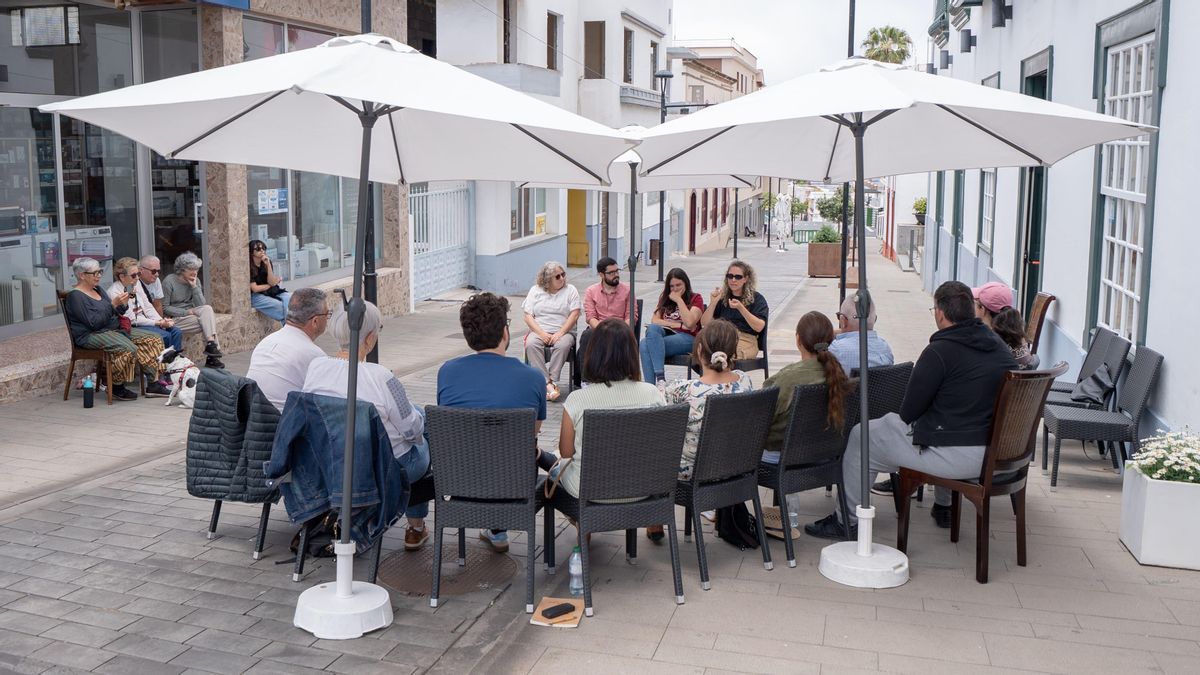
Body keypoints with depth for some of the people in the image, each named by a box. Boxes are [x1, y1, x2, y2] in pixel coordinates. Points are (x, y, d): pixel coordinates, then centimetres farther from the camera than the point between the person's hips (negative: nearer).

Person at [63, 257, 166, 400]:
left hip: (114, 329, 9)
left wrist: (123, 305, -1)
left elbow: (113, 315, 20)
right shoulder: (76, 296, -10)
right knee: (129, 348, -35)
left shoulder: (98, 289, 17)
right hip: (91, 335, -9)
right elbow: (94, 322, -19)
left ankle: (154, 383, -11)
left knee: (153, 339, -6)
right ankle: (116, 387, -17)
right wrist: (113, 304, -22)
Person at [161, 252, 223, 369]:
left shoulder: (195, 281, 5)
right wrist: (187, 312, -18)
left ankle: (211, 345, -31)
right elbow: (165, 308, -10)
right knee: (209, 322, -25)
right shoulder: (169, 282, -9)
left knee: (207, 309, -27)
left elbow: (201, 305, -4)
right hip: (176, 319, -5)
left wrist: (194, 286, -12)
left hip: (191, 314, 5)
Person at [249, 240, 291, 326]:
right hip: (255, 296, -6)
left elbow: (272, 282, -4)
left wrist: (268, 265, -15)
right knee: (280, 306, -27)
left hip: (270, 293, 6)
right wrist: (271, 284, 0)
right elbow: (255, 288, -13)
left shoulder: (267, 262, 4)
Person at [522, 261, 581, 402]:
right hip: (539, 331, 1)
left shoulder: (570, 290, 9)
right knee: (531, 344, -32)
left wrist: (560, 334, -15)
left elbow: (574, 315, -2)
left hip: (563, 332, -1)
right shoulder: (535, 290, 12)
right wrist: (542, 334, -12)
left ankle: (552, 382, -34)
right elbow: (528, 316, 4)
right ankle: (547, 384, -37)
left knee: (563, 345, -35)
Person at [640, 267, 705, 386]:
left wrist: (679, 300, -2)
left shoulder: (696, 298, 12)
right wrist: (678, 325, -2)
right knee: (652, 328, -34)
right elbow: (654, 321, 10)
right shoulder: (665, 299, 27)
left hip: (687, 338, -4)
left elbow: (689, 323, -8)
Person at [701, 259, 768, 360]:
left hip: (745, 340, -2)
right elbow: (704, 323, 12)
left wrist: (740, 307, -16)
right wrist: (713, 303, -3)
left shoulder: (756, 298, 10)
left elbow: (759, 327, -5)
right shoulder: (722, 297, 20)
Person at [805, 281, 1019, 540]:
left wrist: (903, 420, 13)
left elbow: (909, 411, -10)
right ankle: (942, 507, 47)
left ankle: (848, 521, 16)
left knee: (861, 436, 7)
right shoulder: (1000, 347, 7)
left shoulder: (940, 351, -16)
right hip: (995, 450, 8)